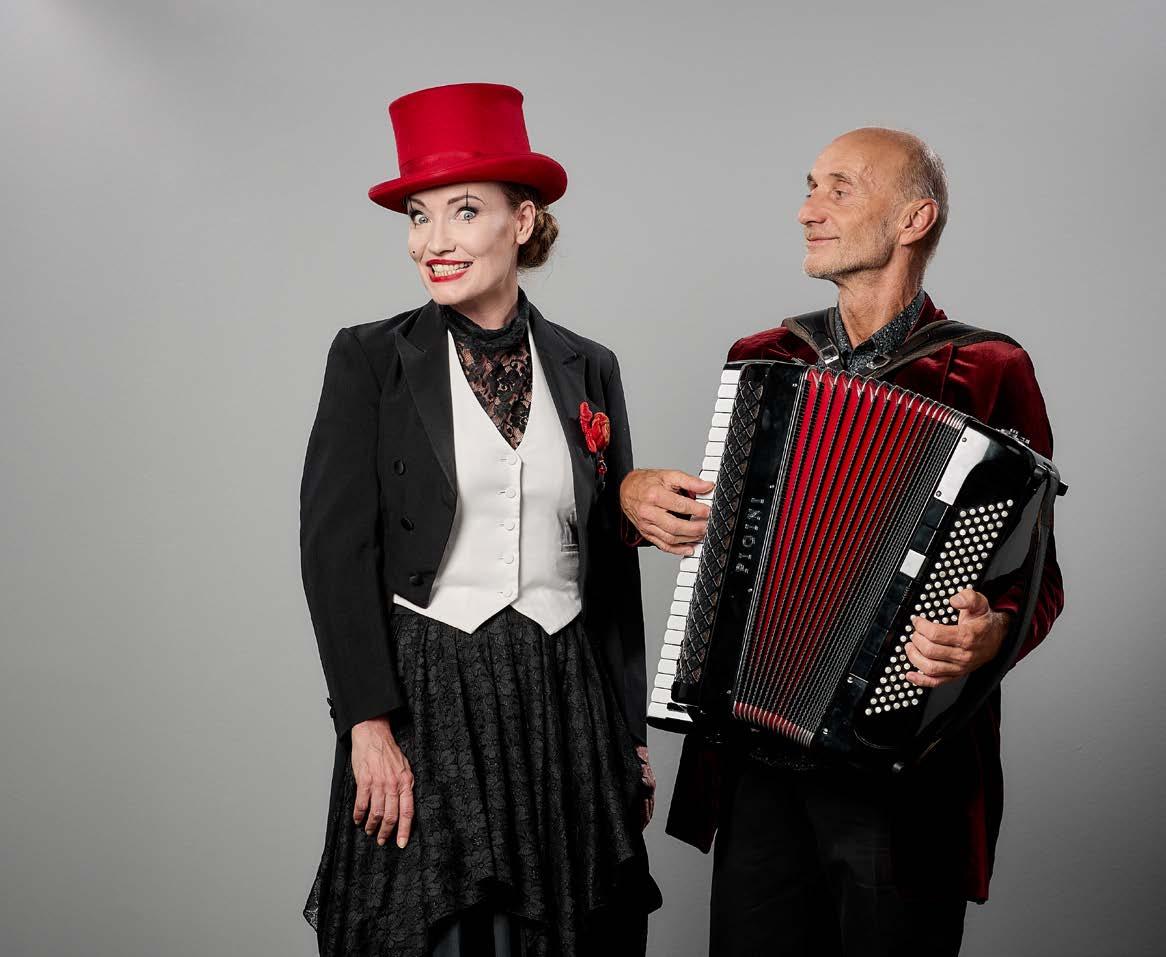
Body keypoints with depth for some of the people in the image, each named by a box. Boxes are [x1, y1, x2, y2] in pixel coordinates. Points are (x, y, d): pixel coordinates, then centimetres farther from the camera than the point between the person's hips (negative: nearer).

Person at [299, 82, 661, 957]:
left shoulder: (589, 370, 7)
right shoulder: (371, 359, -1)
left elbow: (614, 564, 10)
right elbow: (336, 546, -6)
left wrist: (632, 736, 10)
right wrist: (369, 723, -13)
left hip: (567, 702, 3)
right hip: (426, 696, -2)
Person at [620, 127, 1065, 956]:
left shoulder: (991, 376, -4)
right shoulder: (761, 361, 10)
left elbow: (1034, 574, -4)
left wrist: (993, 635, -25)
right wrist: (636, 495, 3)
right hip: (754, 768, 4)